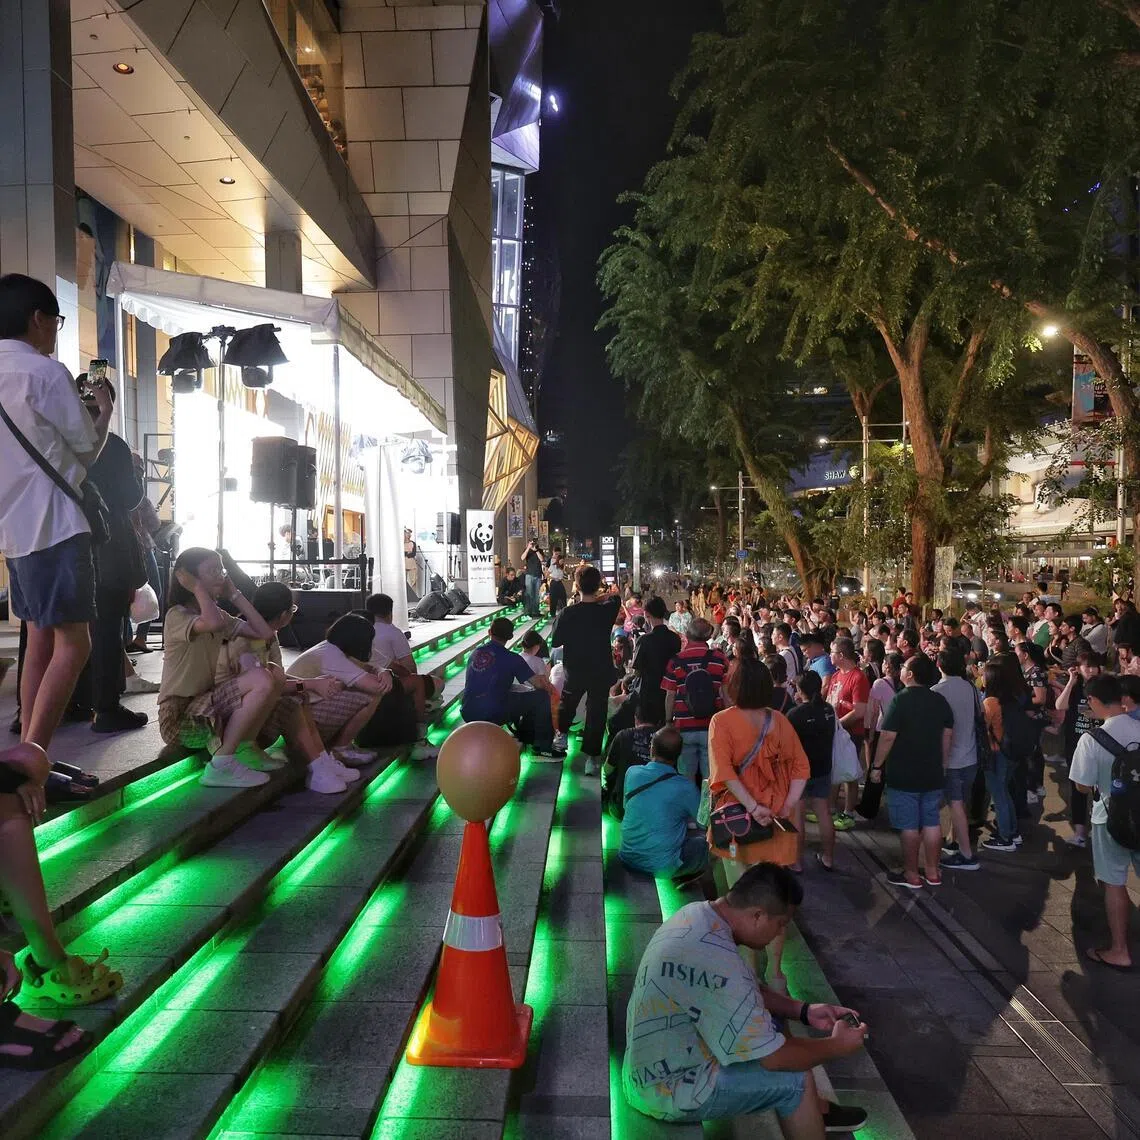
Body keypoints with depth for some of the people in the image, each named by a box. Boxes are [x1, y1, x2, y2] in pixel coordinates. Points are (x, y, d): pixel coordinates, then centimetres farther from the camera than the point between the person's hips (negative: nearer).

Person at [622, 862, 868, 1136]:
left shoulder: (699, 914, -4)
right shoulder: (716, 960, -32)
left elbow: (748, 991, 13)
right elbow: (773, 1057, -23)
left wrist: (804, 1011, 4)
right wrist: (836, 1046, -7)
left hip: (655, 1060, 9)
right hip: (665, 1089, -9)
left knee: (768, 1023, 15)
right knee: (796, 1080, -10)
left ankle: (815, 1111, 31)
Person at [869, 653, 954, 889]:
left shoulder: (901, 699, -16)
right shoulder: (940, 700, 3)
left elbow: (888, 737, -17)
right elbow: (948, 735, 10)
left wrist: (877, 766, -9)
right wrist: (943, 764, 20)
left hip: (904, 774, -6)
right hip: (933, 774, 6)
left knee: (909, 826, 2)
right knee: (931, 823, 13)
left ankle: (911, 875, 10)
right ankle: (932, 873, 22)